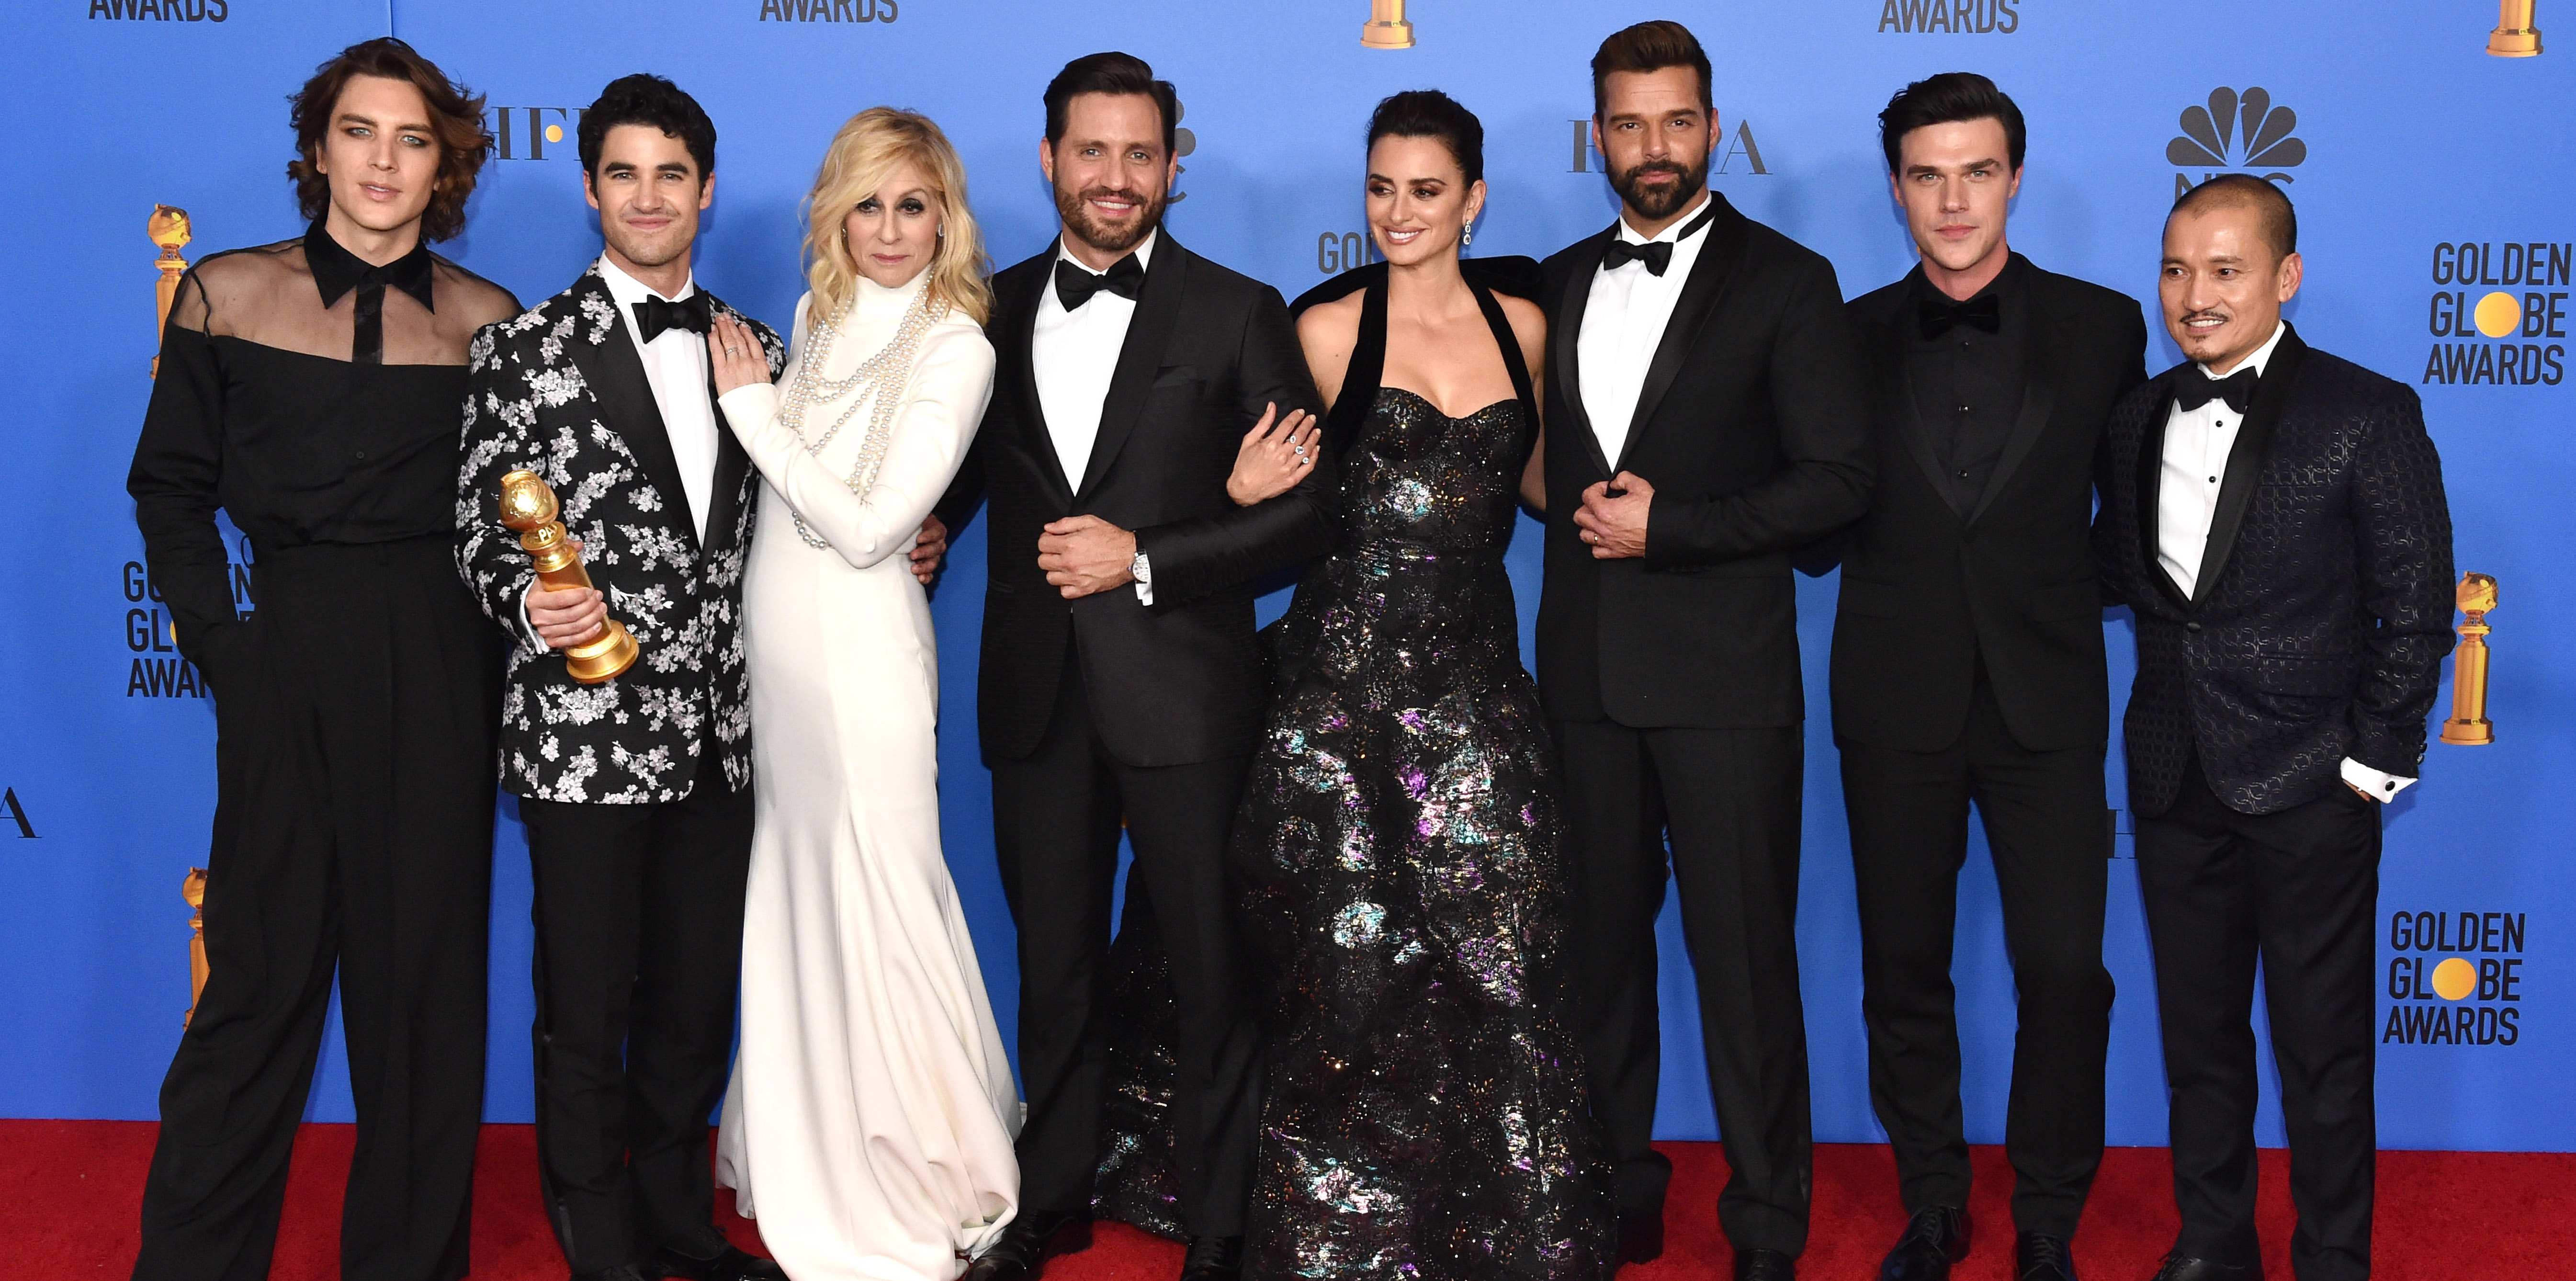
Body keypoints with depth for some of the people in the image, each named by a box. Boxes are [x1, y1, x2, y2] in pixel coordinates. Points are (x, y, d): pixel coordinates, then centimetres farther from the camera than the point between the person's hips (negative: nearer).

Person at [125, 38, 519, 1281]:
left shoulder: (486, 321, 4)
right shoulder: (227, 294, 3)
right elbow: (170, 486, 6)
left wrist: (507, 635, -4)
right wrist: (220, 642, -3)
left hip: (439, 673, 1)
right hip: (287, 663, -1)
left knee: (427, 969, 8)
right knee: (264, 970, 3)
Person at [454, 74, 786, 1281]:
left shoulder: (756, 350, 9)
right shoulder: (527, 348, -4)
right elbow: (483, 533, -4)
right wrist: (530, 602, -24)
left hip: (718, 739, 4)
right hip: (583, 737, -4)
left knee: (697, 998, 15)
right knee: (585, 1010, 7)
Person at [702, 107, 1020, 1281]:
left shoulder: (956, 348, -13)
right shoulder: (817, 317, 8)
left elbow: (866, 526, -17)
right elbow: (784, 487, 13)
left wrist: (752, 406, -12)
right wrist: (747, 394, 0)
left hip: (858, 654, -7)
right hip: (772, 646, 7)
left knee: (871, 907, 2)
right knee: (793, 905, 15)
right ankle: (807, 1157, 33)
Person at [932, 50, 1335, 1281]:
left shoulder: (1236, 314, -3)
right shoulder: (994, 311, 8)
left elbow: (1306, 510, -7)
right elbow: (961, 474, 20)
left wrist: (1143, 558, -15)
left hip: (1180, 696, -3)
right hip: (1034, 694, 3)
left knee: (1209, 975, 6)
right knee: (1054, 967, 16)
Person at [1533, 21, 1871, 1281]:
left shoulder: (1786, 281, -2)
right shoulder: (1557, 283, 13)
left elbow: (1836, 480, -8)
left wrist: (1666, 527, -13)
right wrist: (1564, 496, 2)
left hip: (1726, 677, -5)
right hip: (1586, 669, 5)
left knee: (1743, 955, 1)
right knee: (1601, 943, 12)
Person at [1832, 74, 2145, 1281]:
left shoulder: (2101, 327, 3)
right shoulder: (1851, 339, 4)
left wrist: (2088, 594, 1)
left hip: (2045, 700, -1)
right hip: (1895, 704, 1)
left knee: (2065, 973, -2)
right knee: (1904, 974, 9)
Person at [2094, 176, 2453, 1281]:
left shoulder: (2367, 414, -8)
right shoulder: (2141, 417, 7)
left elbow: (2415, 610, -8)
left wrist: (2374, 762, -10)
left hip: (2307, 786, -5)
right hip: (2175, 779, 5)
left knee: (2322, 1050, 5)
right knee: (2197, 1035, 15)